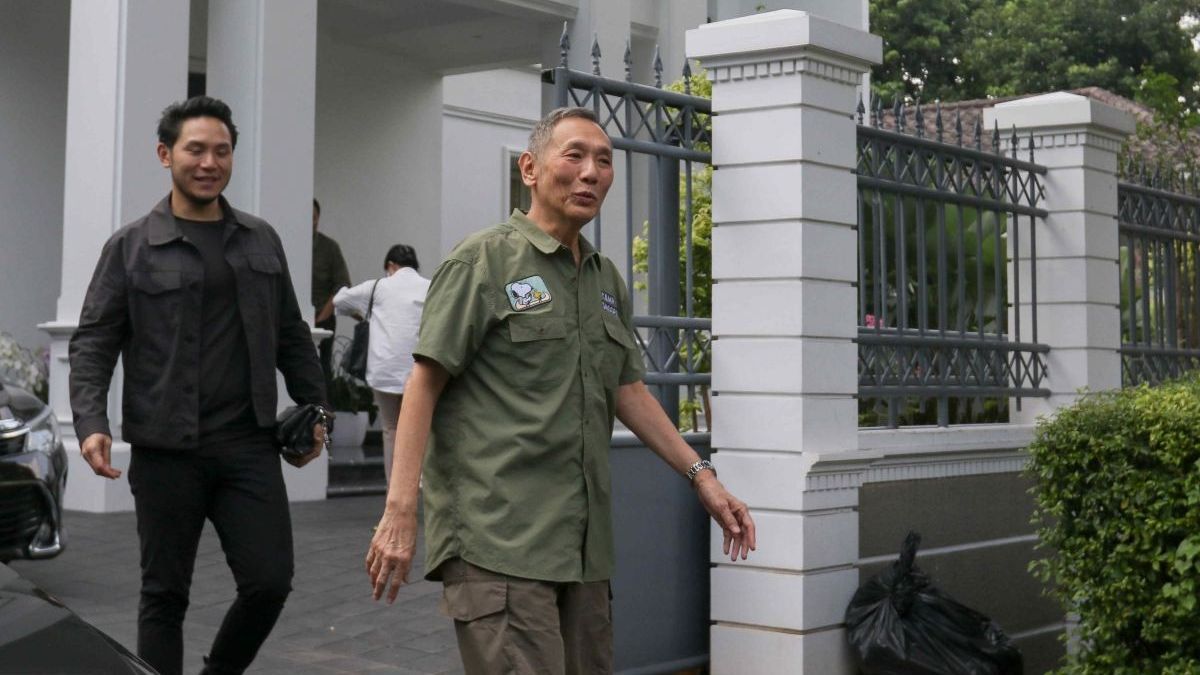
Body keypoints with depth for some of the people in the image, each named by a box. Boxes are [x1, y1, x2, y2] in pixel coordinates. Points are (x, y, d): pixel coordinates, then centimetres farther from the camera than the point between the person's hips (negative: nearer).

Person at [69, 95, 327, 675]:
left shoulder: (261, 241, 12)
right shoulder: (131, 247, 1)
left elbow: (291, 335, 17)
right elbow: (93, 343, -2)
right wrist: (91, 423, -15)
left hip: (249, 446, 3)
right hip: (165, 452, -3)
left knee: (270, 582, -1)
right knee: (165, 593, 6)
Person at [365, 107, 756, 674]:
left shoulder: (606, 280, 17)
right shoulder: (484, 260, -3)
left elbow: (628, 391, 23)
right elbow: (425, 383, -8)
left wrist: (700, 475, 14)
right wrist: (399, 512, -16)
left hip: (581, 542, 7)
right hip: (497, 536, -7)